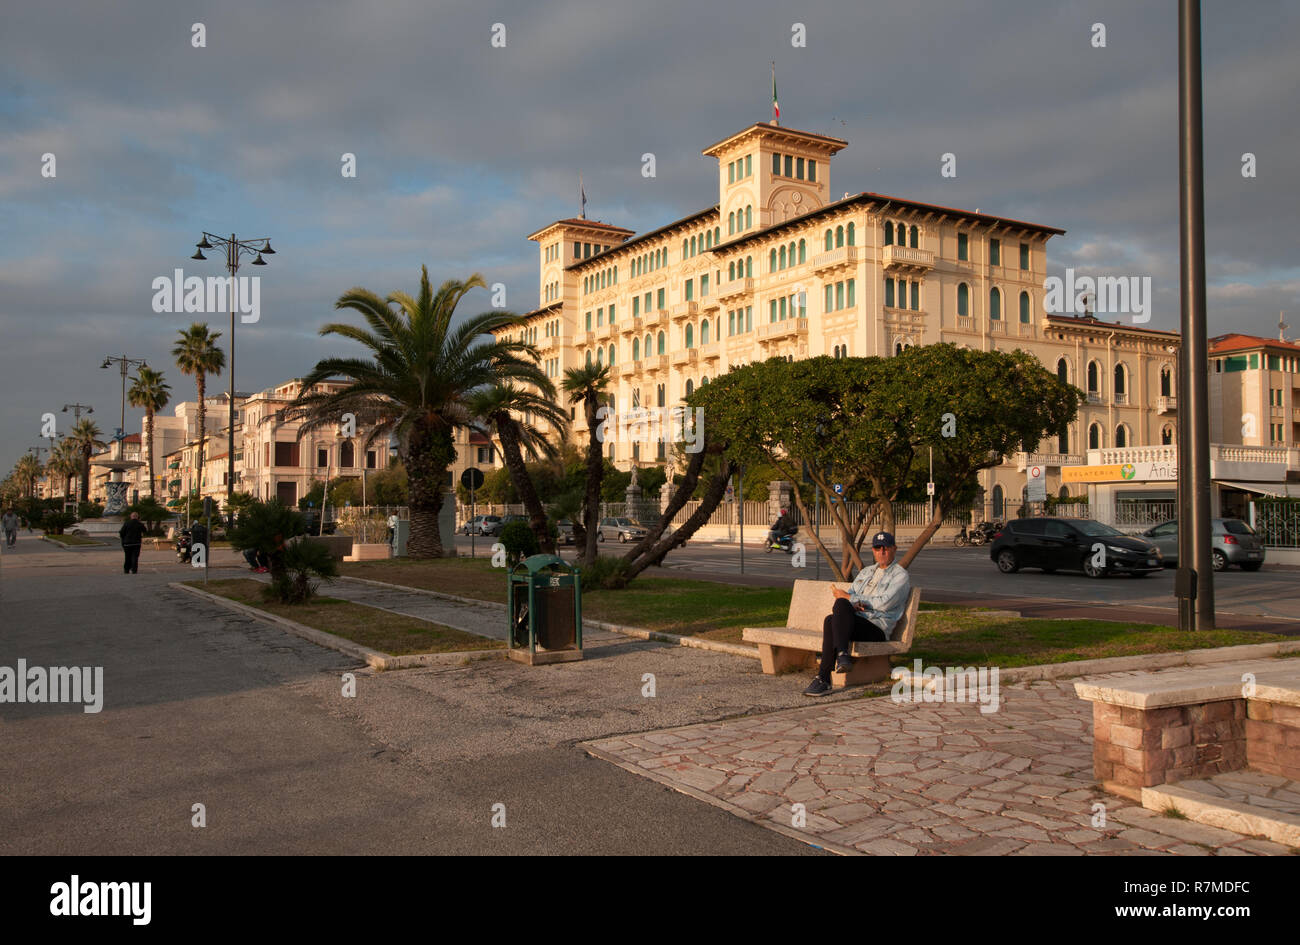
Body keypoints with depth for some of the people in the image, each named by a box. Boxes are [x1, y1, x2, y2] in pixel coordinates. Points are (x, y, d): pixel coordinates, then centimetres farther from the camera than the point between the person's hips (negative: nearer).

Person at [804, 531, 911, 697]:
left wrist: (849, 598, -4)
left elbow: (884, 603, -9)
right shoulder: (865, 572, 28)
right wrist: (852, 605, -4)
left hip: (877, 629, -5)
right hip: (853, 622, 5)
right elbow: (849, 594, 22)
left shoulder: (900, 576, 6)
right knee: (831, 620, -31)